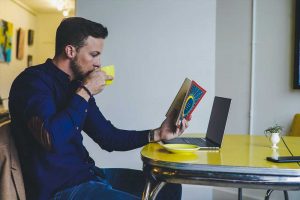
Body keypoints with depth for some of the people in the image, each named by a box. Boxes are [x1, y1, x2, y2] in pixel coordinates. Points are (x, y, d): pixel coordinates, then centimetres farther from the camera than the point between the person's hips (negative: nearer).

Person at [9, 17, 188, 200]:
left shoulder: (76, 84, 10)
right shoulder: (33, 80, -14)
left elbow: (108, 137, 13)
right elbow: (52, 139, -30)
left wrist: (157, 134, 2)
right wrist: (85, 92, -19)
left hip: (86, 174, 8)